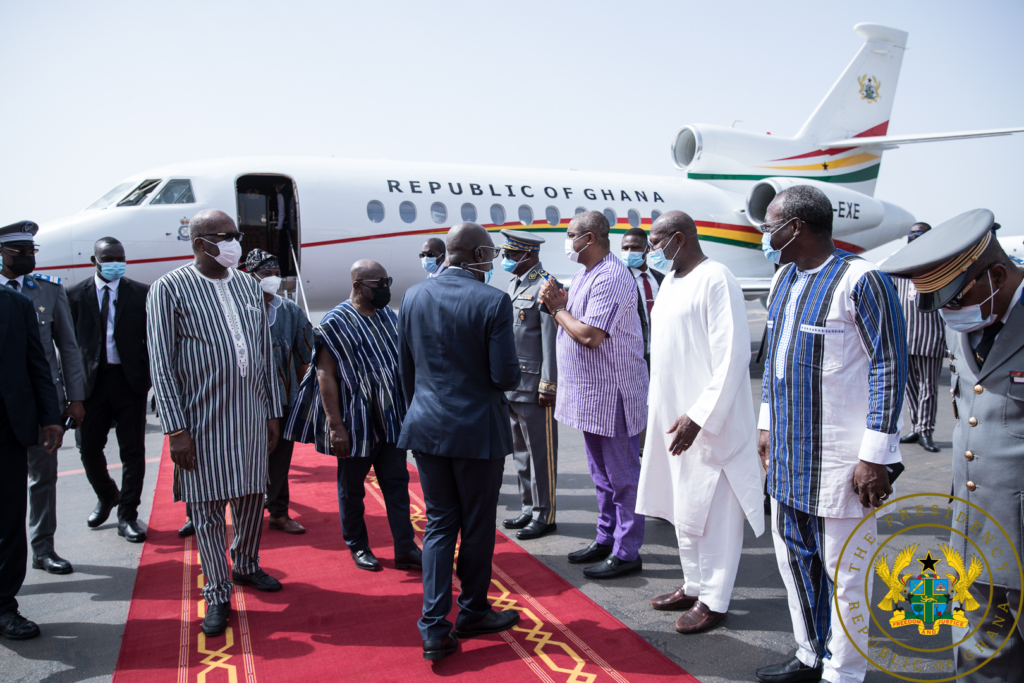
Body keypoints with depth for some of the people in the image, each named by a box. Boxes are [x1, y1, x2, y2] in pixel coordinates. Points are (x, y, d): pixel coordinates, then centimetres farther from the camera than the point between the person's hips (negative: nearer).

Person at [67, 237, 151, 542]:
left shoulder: (141, 294, 2)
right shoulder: (76, 295, 4)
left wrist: (152, 376, -4)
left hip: (130, 380, -1)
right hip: (92, 380, 1)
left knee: (133, 450, 3)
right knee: (89, 448, 6)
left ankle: (127, 517, 16)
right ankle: (106, 497, 36)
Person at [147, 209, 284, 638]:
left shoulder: (248, 285, 9)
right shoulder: (170, 289, -7)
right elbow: (161, 365, -8)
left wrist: (273, 412, 11)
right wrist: (175, 429, -12)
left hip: (251, 414, 5)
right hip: (203, 419, -5)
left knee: (252, 497, 15)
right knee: (207, 508, 4)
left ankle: (245, 565, 39)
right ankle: (218, 594, 19)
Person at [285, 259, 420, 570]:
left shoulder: (390, 317, 7)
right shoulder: (336, 322, -12)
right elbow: (325, 375, -14)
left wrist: (410, 409, 12)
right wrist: (335, 426, -18)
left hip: (391, 418, 5)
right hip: (355, 422, -5)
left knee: (397, 482, 7)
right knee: (351, 488, 10)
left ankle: (406, 548, 13)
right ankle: (358, 547, 26)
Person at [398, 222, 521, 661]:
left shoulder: (413, 297, 1)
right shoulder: (493, 302, -15)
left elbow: (405, 370, 7)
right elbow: (506, 377, -16)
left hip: (426, 428, 5)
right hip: (478, 430, -4)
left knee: (439, 523, 13)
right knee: (477, 526, 13)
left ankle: (434, 628, 11)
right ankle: (472, 612, 30)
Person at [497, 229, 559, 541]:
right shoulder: (514, 284, 15)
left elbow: (551, 339, -16)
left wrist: (548, 386, -18)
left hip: (535, 384, -9)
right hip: (512, 383, 9)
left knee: (541, 453, 0)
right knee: (521, 450, 16)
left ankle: (545, 516, 11)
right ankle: (529, 509, 27)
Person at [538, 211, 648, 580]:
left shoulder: (611, 277, -19)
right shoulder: (585, 274, 13)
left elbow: (590, 334, -26)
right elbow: (577, 317, 14)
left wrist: (558, 309, -12)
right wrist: (559, 301, -4)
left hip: (612, 393, -10)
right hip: (590, 393, 10)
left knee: (622, 475, 1)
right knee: (602, 475, 19)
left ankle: (626, 553, 11)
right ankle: (606, 539, 32)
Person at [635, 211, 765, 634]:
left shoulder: (715, 281, -15)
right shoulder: (670, 281, 13)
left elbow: (732, 356, -20)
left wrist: (698, 416, -22)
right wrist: (662, 408, 14)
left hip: (707, 423, -9)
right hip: (672, 417, 9)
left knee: (710, 511, 1)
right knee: (683, 509, 16)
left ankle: (713, 600, 14)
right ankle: (694, 586, 30)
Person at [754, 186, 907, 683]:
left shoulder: (861, 280, -14)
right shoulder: (783, 279, 11)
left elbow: (890, 366, -15)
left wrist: (876, 456, -17)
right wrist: (767, 425, 17)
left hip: (840, 460, -8)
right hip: (787, 455, 8)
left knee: (842, 572, 4)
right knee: (794, 558, 18)